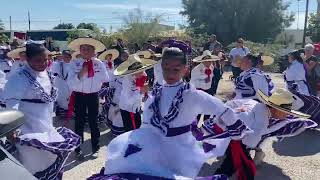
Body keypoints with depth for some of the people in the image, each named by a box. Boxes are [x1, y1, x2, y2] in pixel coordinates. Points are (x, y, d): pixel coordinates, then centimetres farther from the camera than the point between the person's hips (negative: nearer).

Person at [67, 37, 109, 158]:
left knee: (93, 121, 10)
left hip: (93, 96, 1)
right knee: (79, 122, 8)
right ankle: (78, 149, 22)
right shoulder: (75, 63, -6)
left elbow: (106, 79, -6)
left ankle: (95, 148, 25)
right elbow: (70, 83, -10)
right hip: (79, 96, 0)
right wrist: (80, 74, -26)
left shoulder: (99, 63, -3)